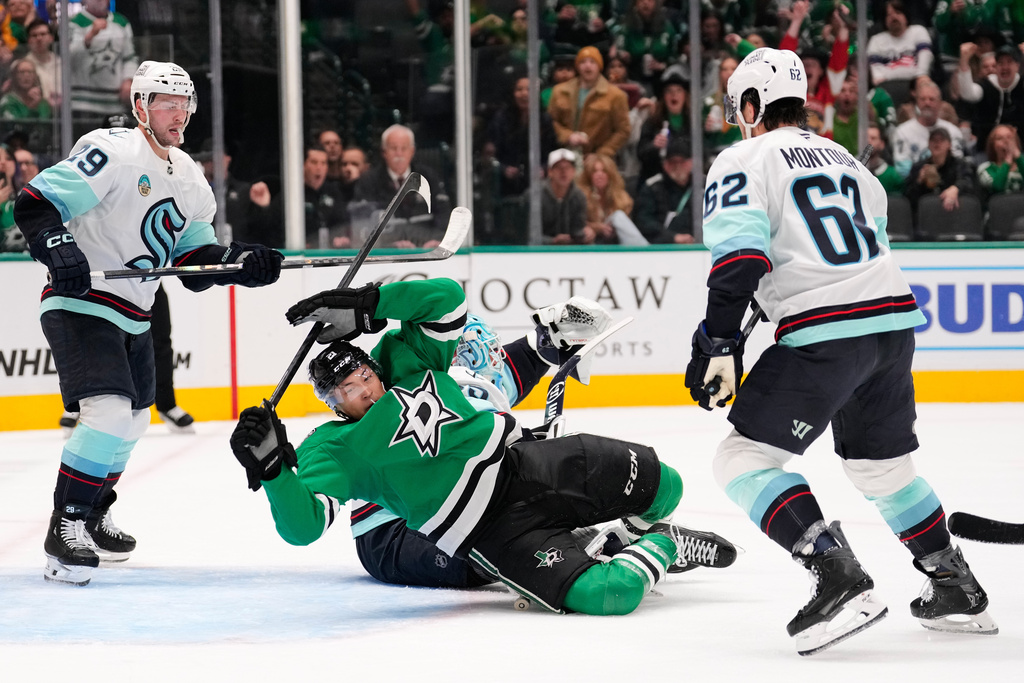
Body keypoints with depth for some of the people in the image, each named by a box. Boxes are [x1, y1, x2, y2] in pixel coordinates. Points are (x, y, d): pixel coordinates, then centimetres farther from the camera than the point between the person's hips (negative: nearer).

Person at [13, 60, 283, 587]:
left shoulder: (190, 180, 11)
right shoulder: (111, 153, -16)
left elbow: (195, 259, 13)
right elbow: (34, 203, -20)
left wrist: (241, 262, -5)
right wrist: (58, 249, -36)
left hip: (133, 316, 9)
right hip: (80, 306, -9)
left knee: (132, 420, 20)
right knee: (109, 411, -23)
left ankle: (91, 516, 40)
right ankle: (65, 528, -15)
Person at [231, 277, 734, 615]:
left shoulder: (406, 362, 6)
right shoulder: (332, 450, -8)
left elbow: (446, 297, -1)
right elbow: (302, 525, -21)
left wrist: (367, 303, -9)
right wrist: (270, 467, -38)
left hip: (524, 462, 6)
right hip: (486, 530, -6)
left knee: (661, 485, 2)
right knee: (607, 595, -25)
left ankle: (644, 536, 39)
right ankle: (657, 547, 10)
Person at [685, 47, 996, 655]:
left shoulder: (743, 161, 1)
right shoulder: (845, 160, 24)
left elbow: (739, 255, -13)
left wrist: (719, 344, -15)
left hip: (825, 333, -8)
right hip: (896, 320, 8)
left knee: (745, 461, -3)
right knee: (882, 464, 25)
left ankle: (841, 581, -17)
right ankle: (957, 590, 28)